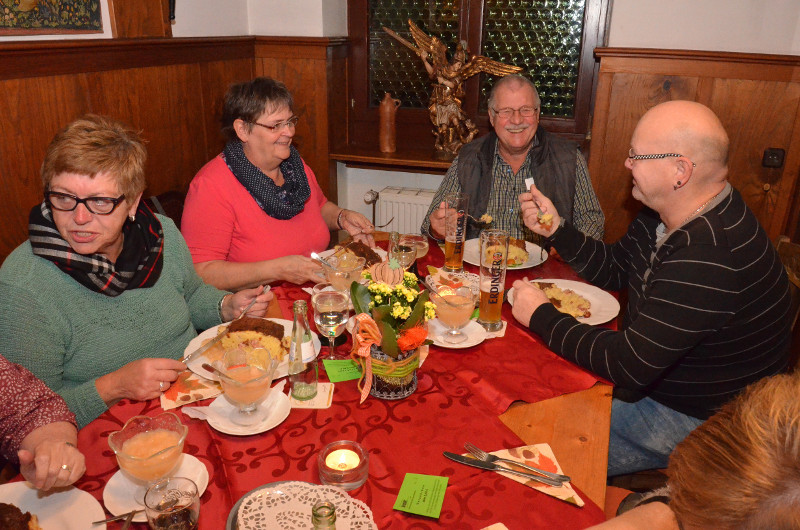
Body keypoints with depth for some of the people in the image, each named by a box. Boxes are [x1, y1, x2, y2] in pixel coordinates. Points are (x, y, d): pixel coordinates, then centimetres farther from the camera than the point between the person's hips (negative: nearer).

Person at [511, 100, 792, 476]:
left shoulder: (710, 260, -35)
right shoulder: (666, 216, -2)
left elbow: (627, 366, -33)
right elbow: (614, 270, 12)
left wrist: (541, 317, -21)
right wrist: (556, 229, -4)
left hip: (697, 419, -9)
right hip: (652, 376, 9)